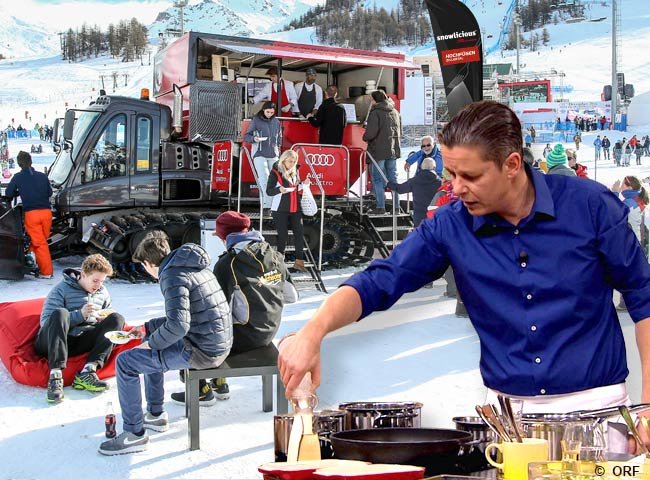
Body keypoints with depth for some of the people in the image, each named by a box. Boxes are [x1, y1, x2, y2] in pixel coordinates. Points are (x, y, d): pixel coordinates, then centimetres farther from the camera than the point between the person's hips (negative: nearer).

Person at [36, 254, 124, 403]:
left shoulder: (102, 292, 13)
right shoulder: (62, 289, -5)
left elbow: (109, 315, 26)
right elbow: (45, 322, -12)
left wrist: (104, 318, 0)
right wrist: (80, 314, -20)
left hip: (82, 343, 5)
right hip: (50, 343, -5)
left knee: (117, 319, -13)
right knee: (60, 313, -34)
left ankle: (87, 373, -30)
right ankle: (55, 376, -43)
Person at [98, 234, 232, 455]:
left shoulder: (173, 275, -16)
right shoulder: (194, 268, 13)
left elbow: (178, 325, -27)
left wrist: (151, 343, -10)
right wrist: (148, 328, 23)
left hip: (201, 351, -10)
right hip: (219, 343, 10)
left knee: (125, 362, -3)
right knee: (152, 347, 30)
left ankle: (134, 434, 3)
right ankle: (156, 414, 34)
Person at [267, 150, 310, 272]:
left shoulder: (295, 171, 10)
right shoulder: (275, 172, -8)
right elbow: (268, 191, -10)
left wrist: (303, 184, 0)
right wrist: (279, 190, -29)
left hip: (295, 208, 5)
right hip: (280, 210, -5)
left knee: (299, 234, 1)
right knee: (283, 235, -1)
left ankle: (299, 261, 9)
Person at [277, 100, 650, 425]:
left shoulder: (589, 205, -8)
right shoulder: (451, 226, -4)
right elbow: (377, 284, -6)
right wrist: (312, 333, -23)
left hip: (595, 405, -1)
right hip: (507, 409, 2)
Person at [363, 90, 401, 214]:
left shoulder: (375, 112, -11)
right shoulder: (395, 112, 12)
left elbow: (371, 132, -19)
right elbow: (400, 131, 19)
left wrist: (365, 138, 0)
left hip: (379, 150, -7)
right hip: (393, 150, 7)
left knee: (378, 178, -1)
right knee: (393, 178, 11)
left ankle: (380, 206, -4)